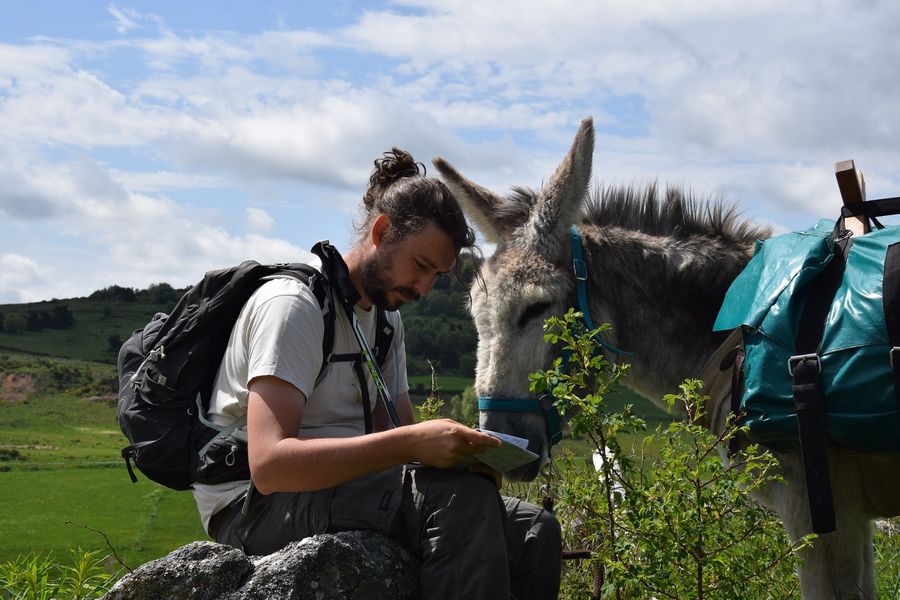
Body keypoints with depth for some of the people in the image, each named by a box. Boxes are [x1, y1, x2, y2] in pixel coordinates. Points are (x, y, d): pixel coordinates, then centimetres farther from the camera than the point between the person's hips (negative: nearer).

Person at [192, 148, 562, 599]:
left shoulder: (387, 317, 14)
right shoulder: (292, 303, -15)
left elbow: (397, 439, 10)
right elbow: (269, 464, -27)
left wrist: (455, 452, -15)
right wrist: (411, 443, -34)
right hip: (254, 508, -8)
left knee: (535, 534, -7)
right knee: (462, 497, -30)